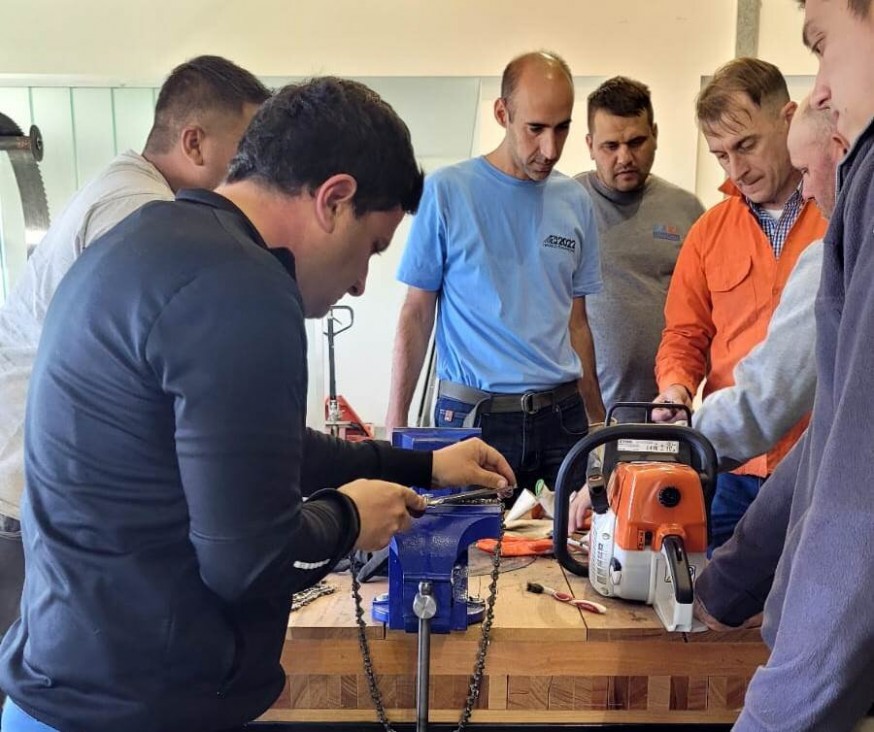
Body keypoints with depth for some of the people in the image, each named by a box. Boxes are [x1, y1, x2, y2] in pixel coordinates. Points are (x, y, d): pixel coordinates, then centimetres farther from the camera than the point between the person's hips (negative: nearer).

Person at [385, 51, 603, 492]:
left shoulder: (575, 203, 7)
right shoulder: (446, 191, -5)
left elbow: (576, 321, 13)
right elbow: (417, 314, -2)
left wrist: (598, 421, 11)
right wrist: (396, 423, -5)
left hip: (562, 413, 4)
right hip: (472, 416, -3)